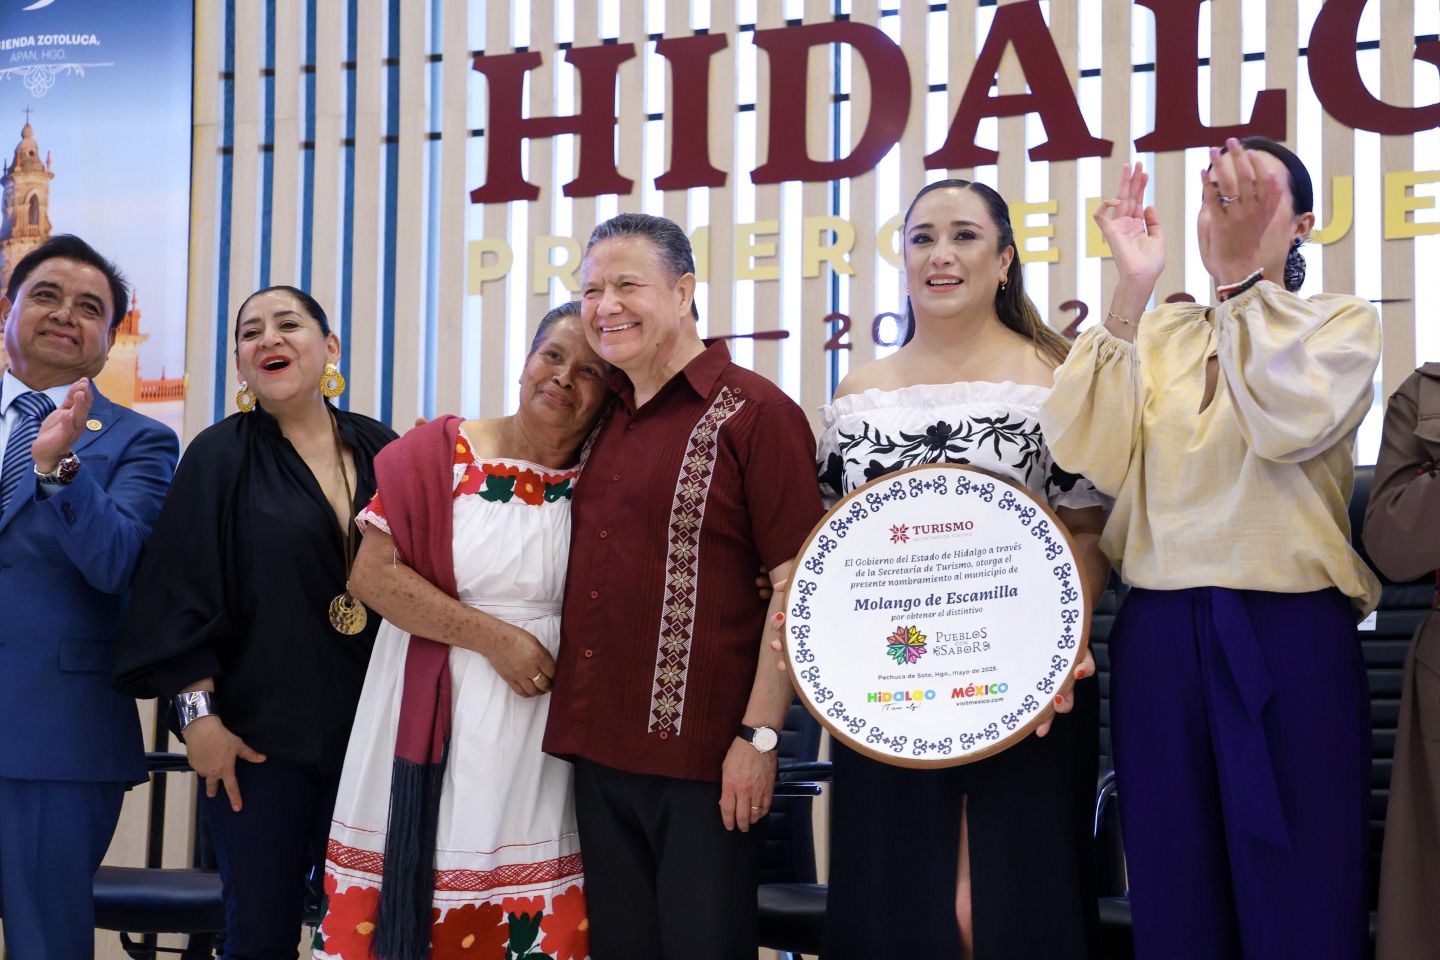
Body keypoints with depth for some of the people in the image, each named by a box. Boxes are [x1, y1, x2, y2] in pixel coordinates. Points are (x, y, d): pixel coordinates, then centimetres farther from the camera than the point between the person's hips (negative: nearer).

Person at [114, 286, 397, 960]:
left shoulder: (379, 451, 7)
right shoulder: (220, 457, -2)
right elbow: (183, 594, -5)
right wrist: (198, 713, -11)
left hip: (371, 728, 3)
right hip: (260, 732, -3)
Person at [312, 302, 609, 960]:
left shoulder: (600, 483, 4)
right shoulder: (440, 452, -2)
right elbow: (372, 573, -8)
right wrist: (495, 637, -11)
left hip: (552, 726, 2)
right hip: (438, 720, -1)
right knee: (423, 895, 1)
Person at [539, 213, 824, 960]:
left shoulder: (753, 412, -8)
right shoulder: (603, 421, 13)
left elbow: (795, 586, -12)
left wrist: (760, 734, -16)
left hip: (700, 756, -7)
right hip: (598, 749, 7)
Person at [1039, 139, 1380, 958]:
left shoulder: (1341, 323, 4)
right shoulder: (1157, 335, 11)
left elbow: (1290, 424, -18)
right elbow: (1090, 454, -7)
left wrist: (1241, 271, -16)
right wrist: (1132, 288, -10)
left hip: (1290, 639, -3)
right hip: (1160, 636, 3)